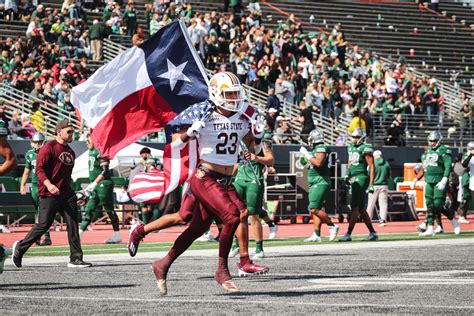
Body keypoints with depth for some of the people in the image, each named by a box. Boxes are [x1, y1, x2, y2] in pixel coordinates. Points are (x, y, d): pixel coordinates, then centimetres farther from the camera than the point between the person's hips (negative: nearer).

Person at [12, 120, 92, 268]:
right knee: (44, 225, -3)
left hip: (66, 195, 7)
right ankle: (20, 247, 17)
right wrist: (48, 185, -28)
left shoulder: (70, 151, 18)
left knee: (73, 224, -3)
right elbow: (39, 168, -14)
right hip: (49, 195, -7)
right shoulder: (49, 148, -7)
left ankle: (76, 259, -4)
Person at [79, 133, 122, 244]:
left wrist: (94, 184, -21)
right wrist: (91, 186, 22)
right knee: (88, 209, 5)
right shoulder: (91, 152, 15)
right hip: (96, 186, 9)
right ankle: (79, 234, 4)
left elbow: (105, 171, -20)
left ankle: (117, 236, 6)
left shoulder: (100, 151, -14)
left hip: (104, 184, -9)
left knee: (109, 209, -2)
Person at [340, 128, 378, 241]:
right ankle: (373, 233, 18)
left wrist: (371, 184, -15)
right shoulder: (351, 147, 15)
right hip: (353, 180, 9)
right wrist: (347, 174, 7)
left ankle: (348, 234, -12)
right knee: (361, 209, 11)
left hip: (361, 179, -9)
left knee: (355, 208, -10)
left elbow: (371, 167, -11)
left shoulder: (365, 149, -9)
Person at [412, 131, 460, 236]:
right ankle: (430, 229, 5)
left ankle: (453, 220, 10)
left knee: (438, 206, -10)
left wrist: (444, 180, -23)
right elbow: (423, 169, 25)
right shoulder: (427, 152, 16)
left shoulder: (444, 151, -6)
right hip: (429, 183, 7)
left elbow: (448, 166, -13)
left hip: (439, 183, -7)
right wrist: (415, 180, 20)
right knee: (430, 206, 4)